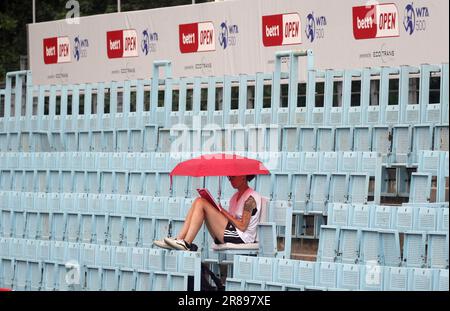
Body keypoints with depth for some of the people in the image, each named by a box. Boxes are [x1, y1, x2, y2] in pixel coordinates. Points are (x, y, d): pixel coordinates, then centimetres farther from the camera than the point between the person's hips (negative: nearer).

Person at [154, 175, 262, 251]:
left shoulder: (250, 198, -9)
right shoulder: (236, 196, 20)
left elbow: (242, 226, -14)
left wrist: (224, 211, -10)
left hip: (241, 237, -9)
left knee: (201, 203, -14)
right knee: (198, 201, 2)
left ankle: (186, 244, -18)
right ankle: (178, 239, -8)